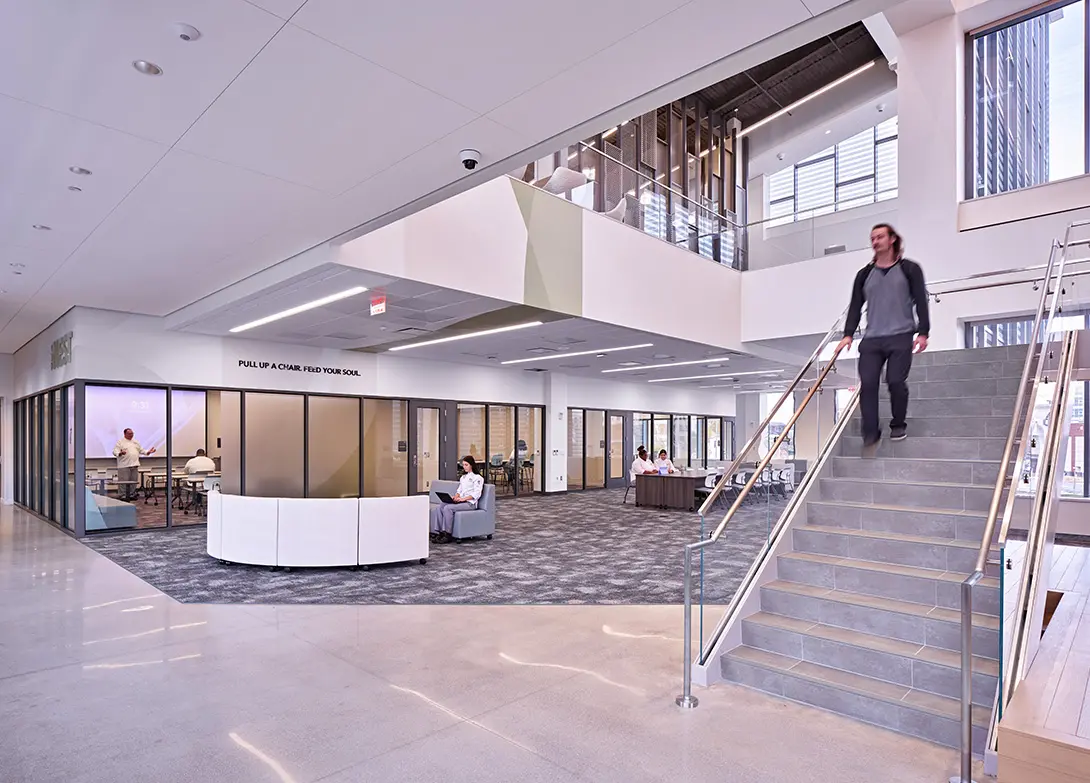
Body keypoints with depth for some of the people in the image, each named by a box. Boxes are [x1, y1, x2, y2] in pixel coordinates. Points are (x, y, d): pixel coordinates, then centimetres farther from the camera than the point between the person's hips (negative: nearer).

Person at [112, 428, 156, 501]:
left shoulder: (135, 442, 19)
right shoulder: (120, 442, -1)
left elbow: (141, 450, 24)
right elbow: (115, 451, -10)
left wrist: (148, 452, 9)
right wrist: (120, 453, -31)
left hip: (134, 465, 6)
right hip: (124, 465, -6)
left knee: (134, 481, 9)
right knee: (124, 481, -6)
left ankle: (132, 495, 18)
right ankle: (123, 496, 0)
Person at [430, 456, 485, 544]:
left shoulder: (478, 478, -1)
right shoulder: (463, 477, 24)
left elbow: (476, 494, -11)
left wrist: (463, 498, -22)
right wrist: (456, 496, -2)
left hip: (470, 503, -7)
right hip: (460, 501, 7)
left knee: (448, 508, -32)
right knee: (438, 508, -20)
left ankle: (447, 534, -27)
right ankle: (437, 532, -25)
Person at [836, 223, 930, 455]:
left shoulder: (909, 269, 7)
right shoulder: (864, 274, 15)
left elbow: (921, 302, 3)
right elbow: (856, 306, 11)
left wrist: (923, 332, -6)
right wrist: (848, 334, 0)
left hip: (901, 336, -2)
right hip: (871, 339, 3)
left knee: (895, 381, -9)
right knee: (867, 384, -8)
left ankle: (899, 425, 17)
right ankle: (870, 436, -3)